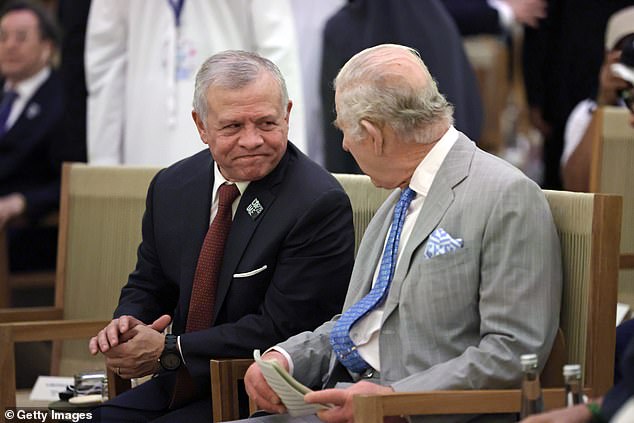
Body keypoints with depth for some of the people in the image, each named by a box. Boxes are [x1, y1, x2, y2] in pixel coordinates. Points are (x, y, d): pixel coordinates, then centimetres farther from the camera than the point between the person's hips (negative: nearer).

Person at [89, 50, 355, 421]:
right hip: (179, 390, 7)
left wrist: (168, 351, -16)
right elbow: (148, 287, 19)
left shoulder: (320, 205, -15)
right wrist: (127, 324, -6)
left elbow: (279, 331, -17)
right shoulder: (171, 187, 7)